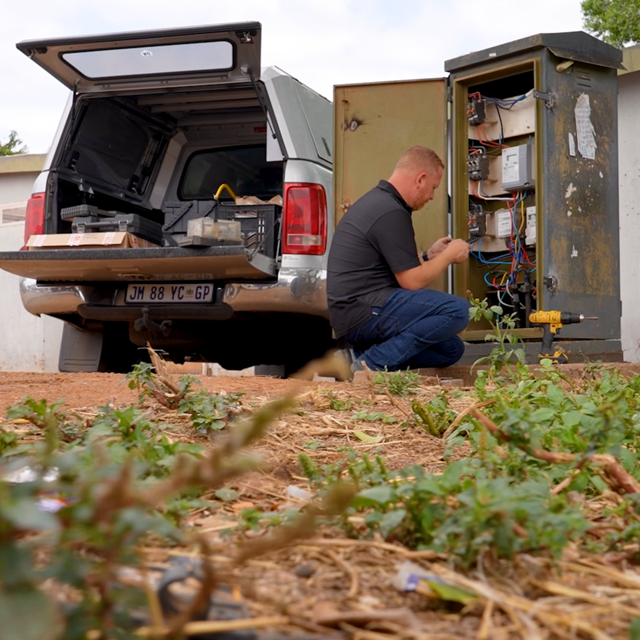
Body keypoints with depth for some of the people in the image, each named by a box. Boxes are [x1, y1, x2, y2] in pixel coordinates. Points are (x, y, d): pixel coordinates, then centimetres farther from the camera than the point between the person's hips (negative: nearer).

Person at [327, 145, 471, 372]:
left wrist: (429, 255, 20)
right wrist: (450, 255, 0)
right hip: (365, 312, -10)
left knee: (451, 348, 12)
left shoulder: (378, 201, 17)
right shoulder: (391, 212, -16)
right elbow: (412, 281, -14)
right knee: (457, 310, -19)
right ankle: (373, 364, -14)